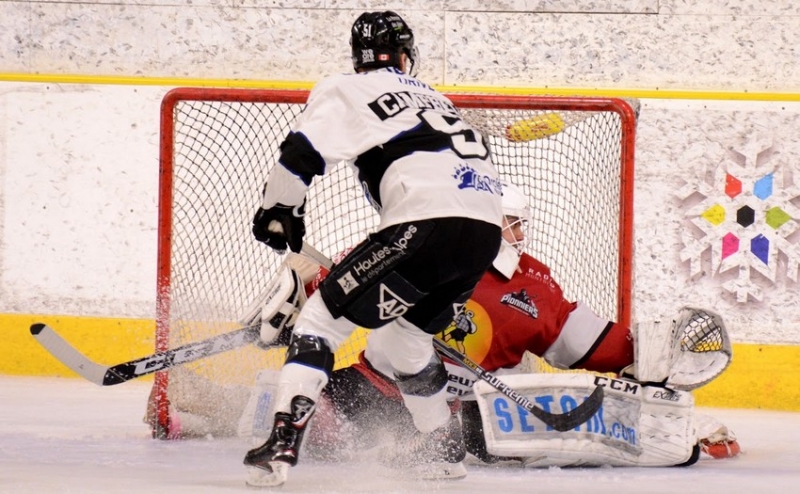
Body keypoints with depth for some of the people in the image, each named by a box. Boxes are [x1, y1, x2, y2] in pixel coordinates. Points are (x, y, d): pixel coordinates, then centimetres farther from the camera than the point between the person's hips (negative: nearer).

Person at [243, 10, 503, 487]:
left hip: (428, 222, -7)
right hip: (487, 229, 7)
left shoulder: (347, 91, 12)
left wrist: (277, 212, 13)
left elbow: (302, 153, -2)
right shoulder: (430, 96, 34)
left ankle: (283, 444, -17)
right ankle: (443, 447, 39)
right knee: (409, 331, 31)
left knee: (323, 316, -2)